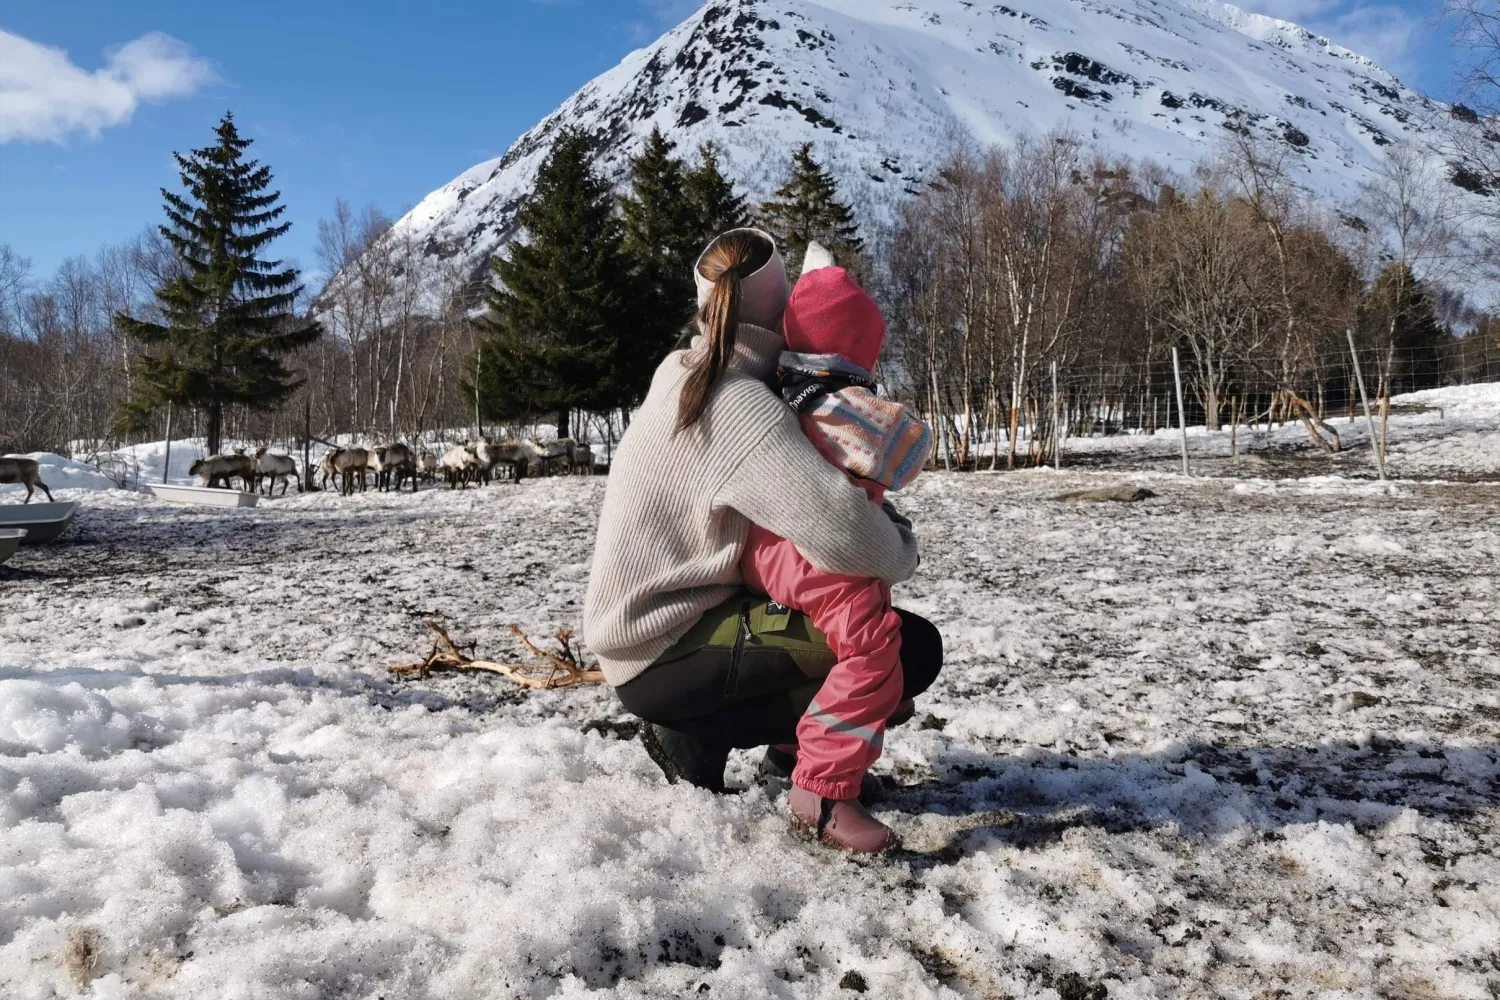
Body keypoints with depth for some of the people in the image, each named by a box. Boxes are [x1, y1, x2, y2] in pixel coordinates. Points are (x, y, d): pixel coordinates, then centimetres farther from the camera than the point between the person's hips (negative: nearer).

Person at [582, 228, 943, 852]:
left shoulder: (682, 375, 5)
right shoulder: (739, 405, -23)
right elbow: (838, 527, -35)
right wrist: (900, 551, -14)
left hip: (644, 631, 9)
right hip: (665, 658, -9)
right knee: (908, 649, -13)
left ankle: (790, 745, 10)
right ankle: (698, 738, -5)